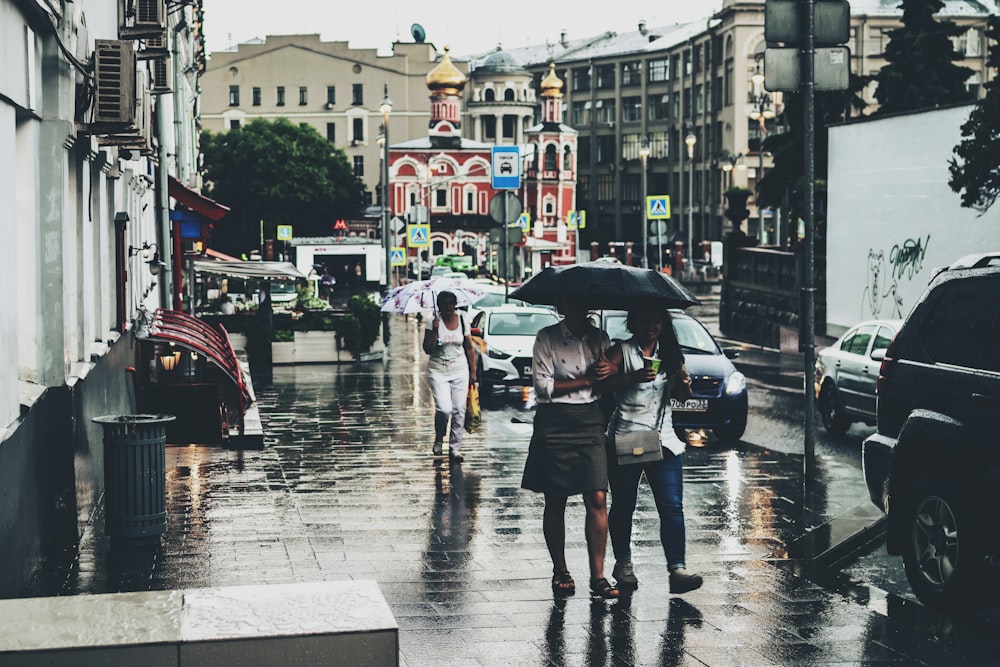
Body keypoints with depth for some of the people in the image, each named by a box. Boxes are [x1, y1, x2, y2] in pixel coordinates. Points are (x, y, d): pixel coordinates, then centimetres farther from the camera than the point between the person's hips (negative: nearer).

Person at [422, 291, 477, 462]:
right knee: (444, 409, -15)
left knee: (459, 411, -1)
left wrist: (473, 371, 6)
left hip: (460, 371, 3)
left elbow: (470, 348, 10)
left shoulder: (463, 321, 3)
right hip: (438, 372, -3)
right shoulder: (433, 322, -5)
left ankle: (455, 448, 8)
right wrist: (434, 331, -22)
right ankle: (438, 439, 14)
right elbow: (427, 349, -11)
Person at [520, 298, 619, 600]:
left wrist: (608, 372, -10)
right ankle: (560, 572, 18)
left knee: (597, 499, -7)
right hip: (555, 424, -3)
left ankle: (597, 576, -4)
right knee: (555, 503, 5)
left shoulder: (599, 337, 11)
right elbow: (543, 386, -8)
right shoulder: (546, 338, -1)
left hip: (590, 421, 3)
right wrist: (586, 380, -12)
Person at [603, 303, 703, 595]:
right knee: (623, 505, 5)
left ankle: (677, 568, -12)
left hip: (663, 439, 3)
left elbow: (682, 394, 12)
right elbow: (602, 381, -16)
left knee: (672, 505, -7)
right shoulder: (622, 352, 0)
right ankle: (623, 563, 21)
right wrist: (634, 378, -32)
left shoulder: (669, 353, 12)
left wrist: (684, 384, -11)